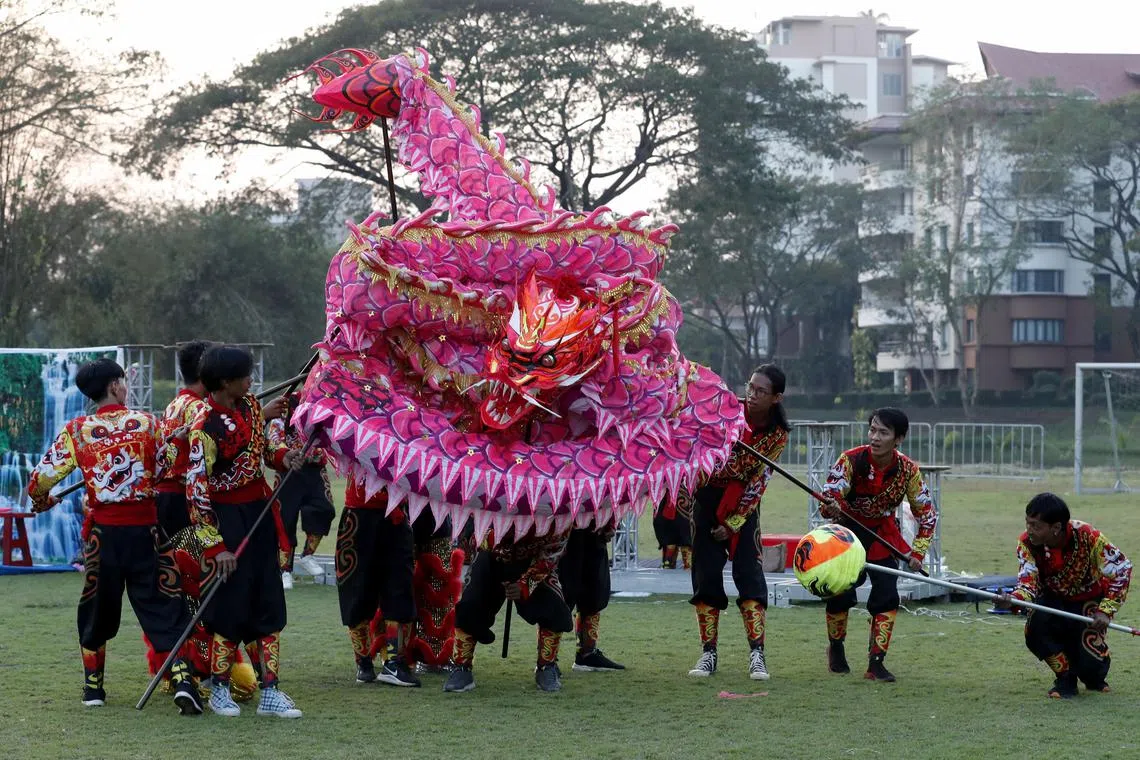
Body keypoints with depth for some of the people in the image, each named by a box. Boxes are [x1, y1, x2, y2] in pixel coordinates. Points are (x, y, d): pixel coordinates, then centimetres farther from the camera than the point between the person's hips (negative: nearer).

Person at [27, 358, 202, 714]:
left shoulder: (76, 430, -1)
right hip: (144, 528, -1)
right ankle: (183, 680, -12)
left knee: (97, 608, 18)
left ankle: (93, 686, 23)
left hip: (102, 530, 1)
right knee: (163, 605, 2)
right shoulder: (146, 423, -2)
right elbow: (166, 470, 4)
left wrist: (43, 502, 21)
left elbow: (40, 481, -2)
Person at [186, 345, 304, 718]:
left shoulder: (250, 406, 3)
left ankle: (270, 691, 11)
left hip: (261, 512, 7)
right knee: (232, 605, -1)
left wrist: (282, 455, -3)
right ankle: (219, 690, 16)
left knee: (269, 603, 6)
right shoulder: (205, 428, -20)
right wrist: (215, 547, -22)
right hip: (228, 518, -7)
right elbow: (196, 490, -20)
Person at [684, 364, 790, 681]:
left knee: (749, 571, -9)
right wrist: (682, 492, -25)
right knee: (706, 572, -1)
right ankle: (708, 653, 5)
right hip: (708, 494, 0)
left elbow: (759, 481, -10)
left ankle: (757, 654, -9)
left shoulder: (778, 435, -11)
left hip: (743, 501, 0)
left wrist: (733, 523, -12)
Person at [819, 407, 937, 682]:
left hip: (883, 535, 2)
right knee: (840, 593, -10)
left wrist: (917, 553, -14)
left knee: (887, 595, -12)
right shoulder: (851, 460, -24)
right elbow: (828, 497, -31)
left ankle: (876, 663, -3)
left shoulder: (908, 470, -18)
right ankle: (835, 647, 18)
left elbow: (927, 513, -6)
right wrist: (830, 507, -55)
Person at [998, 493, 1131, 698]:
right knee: (1035, 630, -31)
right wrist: (1014, 598, -53)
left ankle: (1094, 676, 19)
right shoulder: (1027, 542, -22)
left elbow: (1121, 568, -21)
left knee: (1091, 662, -22)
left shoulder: (1088, 537, -29)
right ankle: (1065, 677, -4)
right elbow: (1028, 581, -29)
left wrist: (1106, 610, -29)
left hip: (1088, 601, -2)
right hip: (1053, 600, 2)